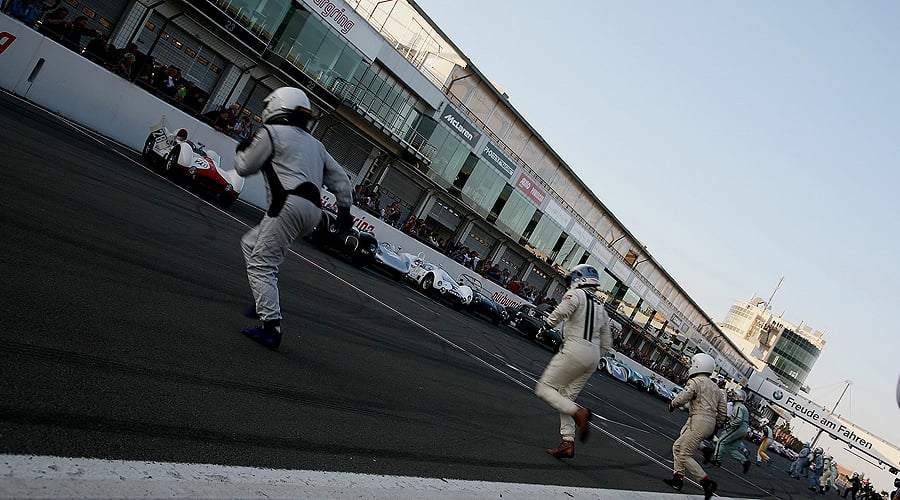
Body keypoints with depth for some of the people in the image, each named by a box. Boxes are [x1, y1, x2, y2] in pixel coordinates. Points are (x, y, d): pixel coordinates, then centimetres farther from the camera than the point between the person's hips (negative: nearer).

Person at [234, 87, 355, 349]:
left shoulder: (271, 132, 3)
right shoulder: (314, 143, 25)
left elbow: (244, 167, 9)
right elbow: (340, 178, 22)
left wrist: (242, 149, 29)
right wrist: (344, 212, 24)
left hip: (290, 204, -8)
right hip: (312, 210, 8)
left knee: (262, 264, -7)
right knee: (251, 244, 23)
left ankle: (271, 326, -16)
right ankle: (265, 303, 20)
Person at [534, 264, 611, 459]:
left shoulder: (576, 293, 0)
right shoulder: (601, 308, 23)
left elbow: (562, 311, -22)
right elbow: (606, 344, 24)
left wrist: (546, 326, -8)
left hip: (574, 350, -8)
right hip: (593, 357, 8)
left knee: (544, 388, 0)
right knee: (566, 397, 14)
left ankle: (579, 413, -17)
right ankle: (568, 443, 6)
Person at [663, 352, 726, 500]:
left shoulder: (696, 381, -5)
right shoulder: (716, 388, 21)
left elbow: (683, 397, -21)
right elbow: (722, 413, 20)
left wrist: (672, 403, -2)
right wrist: (715, 427, 29)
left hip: (698, 421, -9)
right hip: (710, 424, 9)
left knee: (685, 455, -7)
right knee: (677, 447, 16)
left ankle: (708, 483, -9)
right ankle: (678, 478, 15)